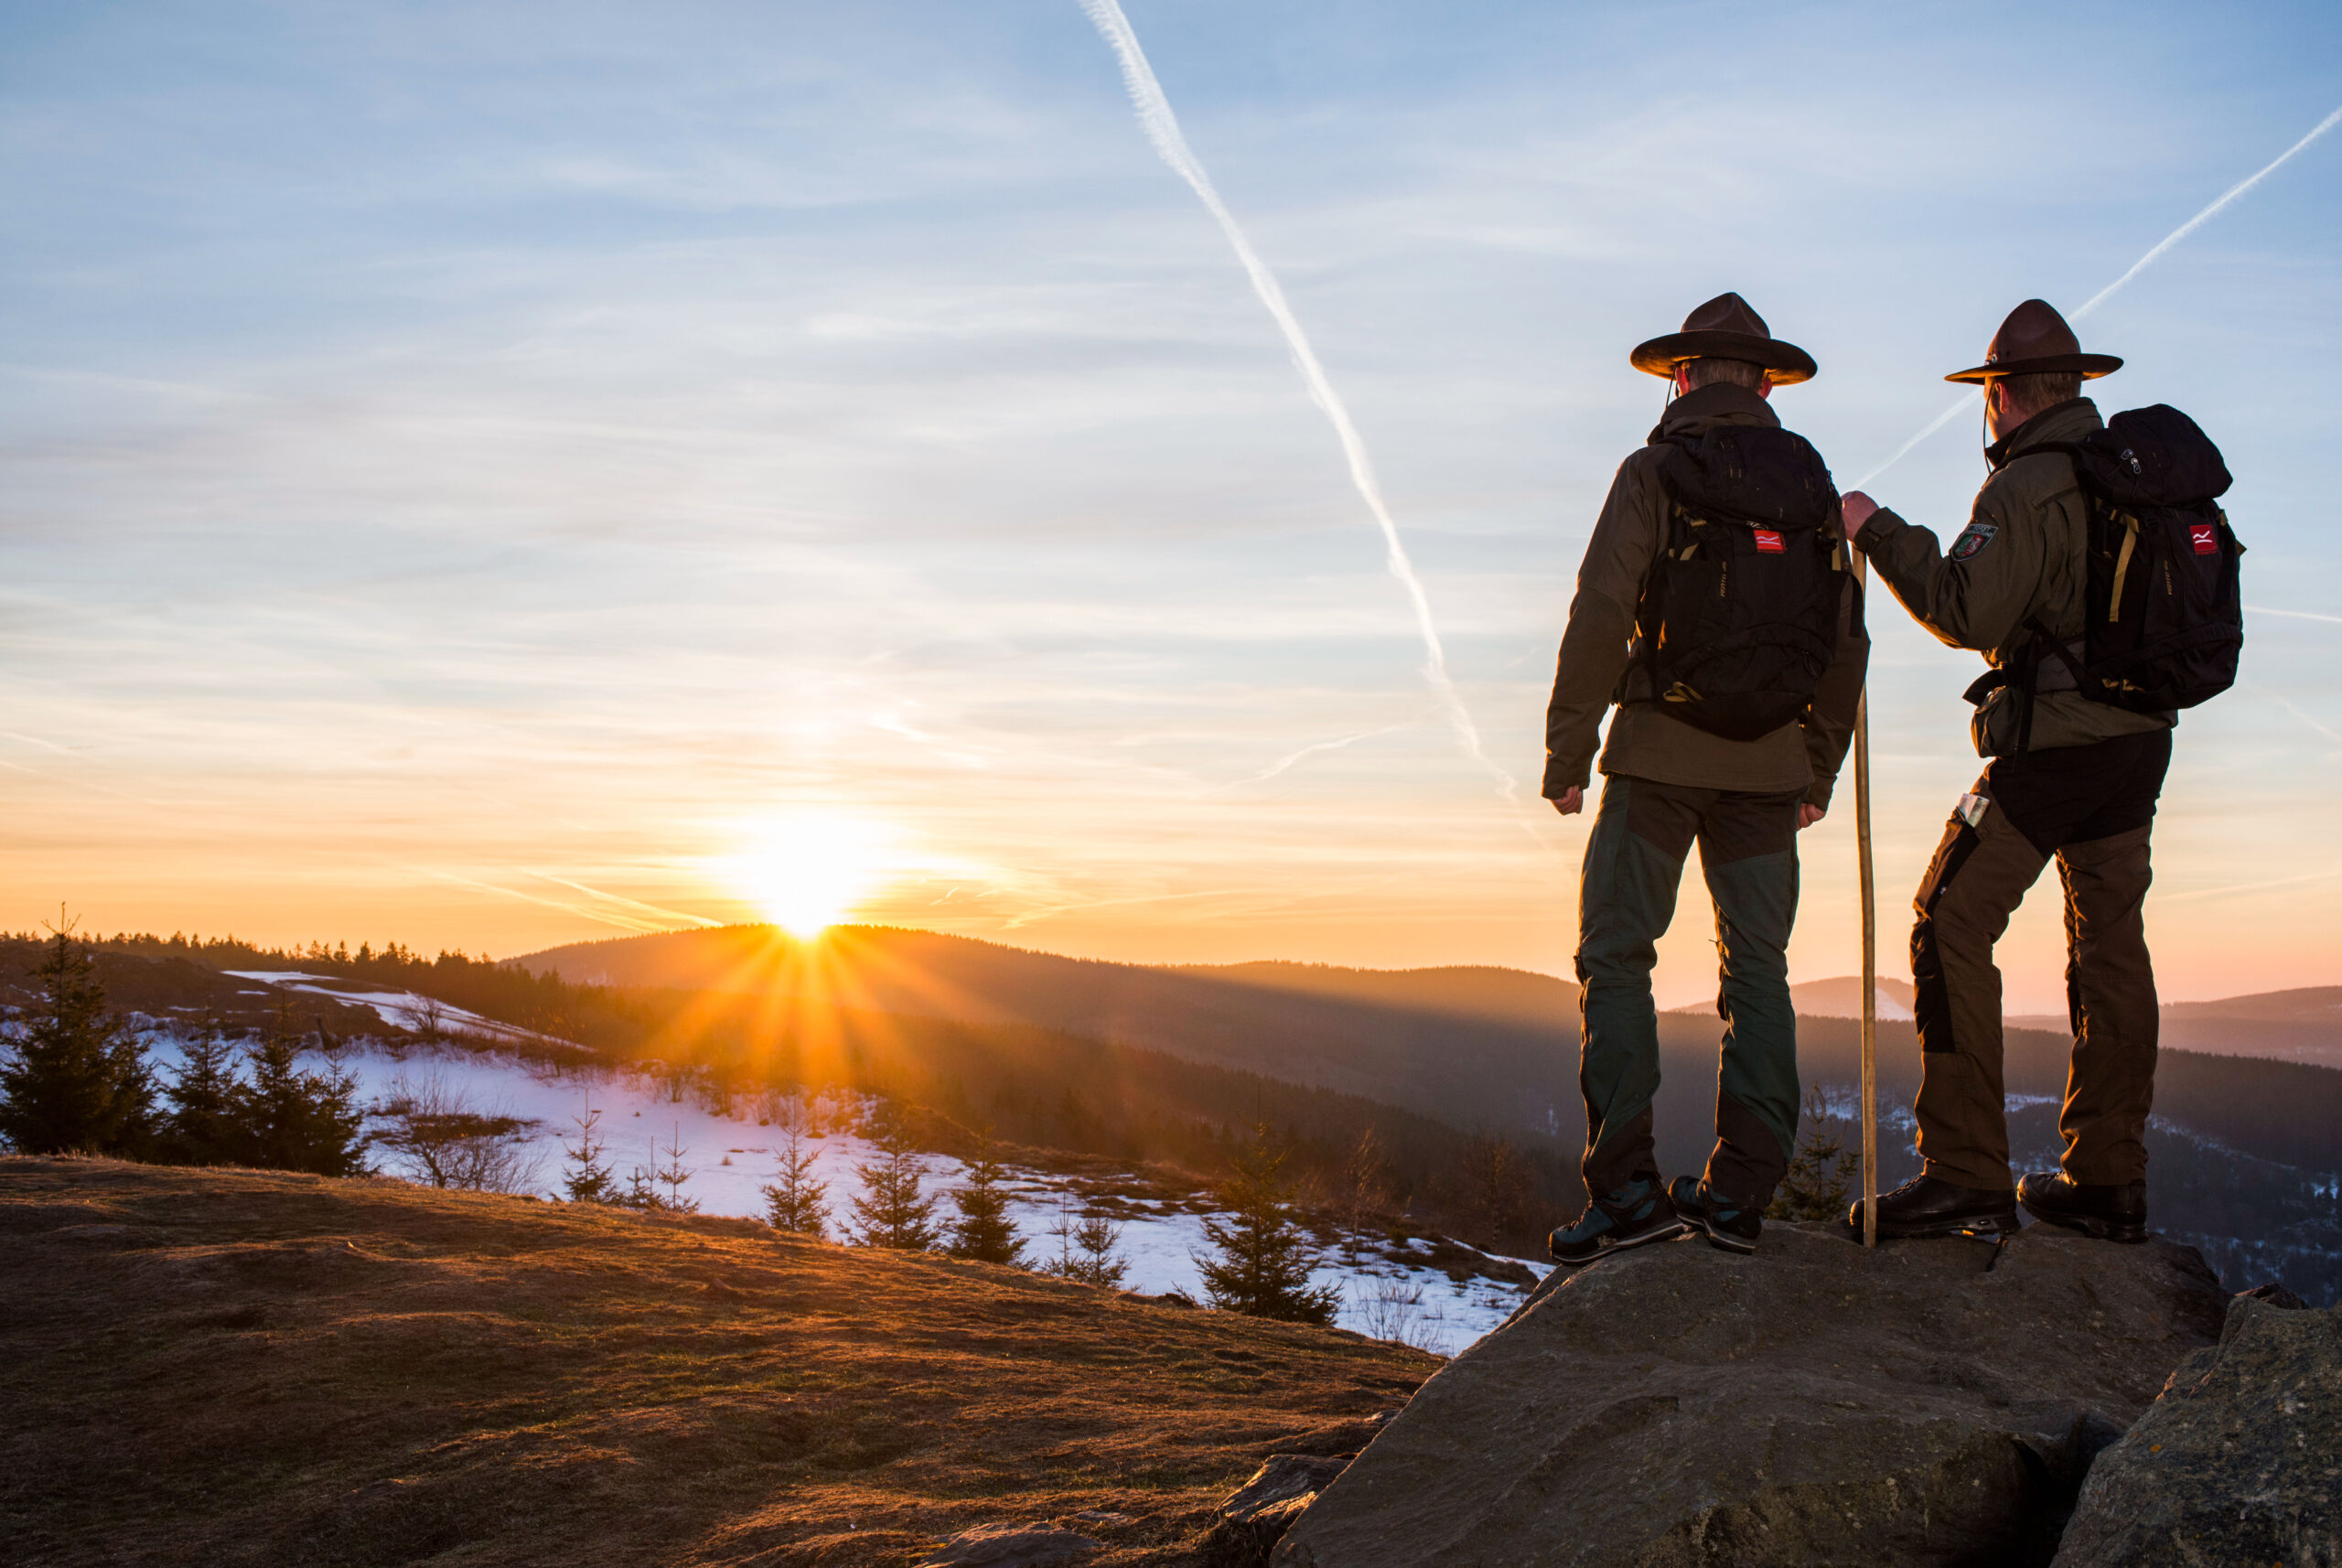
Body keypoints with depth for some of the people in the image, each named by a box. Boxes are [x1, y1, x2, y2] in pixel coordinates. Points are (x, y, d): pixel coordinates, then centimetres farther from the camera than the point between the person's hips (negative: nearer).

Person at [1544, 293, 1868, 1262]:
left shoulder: (1656, 473, -4)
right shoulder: (1813, 486, 10)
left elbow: (1600, 617, -12)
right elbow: (1847, 645, 11)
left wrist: (1565, 753, -7)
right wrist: (1818, 771, 18)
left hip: (1660, 748, -4)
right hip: (1768, 761, 5)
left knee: (1616, 955, 1)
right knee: (1757, 966, 9)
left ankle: (1626, 1189, -4)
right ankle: (1739, 1191, 8)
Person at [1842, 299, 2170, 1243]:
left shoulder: (2027, 490, -14)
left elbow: (1965, 613, -22)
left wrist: (1879, 531, -13)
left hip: (2054, 744, -9)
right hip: (2141, 738, 9)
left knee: (1951, 928, -6)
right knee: (2110, 943, 11)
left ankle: (1966, 1173, -10)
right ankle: (2108, 1181, 16)